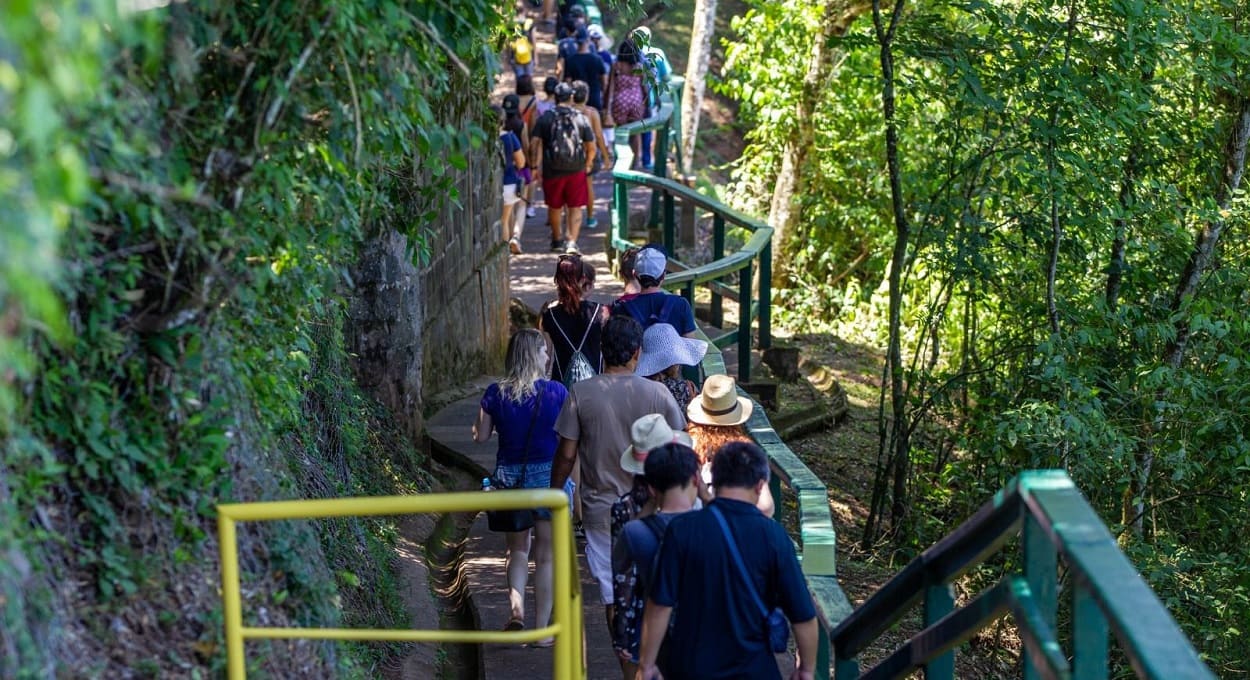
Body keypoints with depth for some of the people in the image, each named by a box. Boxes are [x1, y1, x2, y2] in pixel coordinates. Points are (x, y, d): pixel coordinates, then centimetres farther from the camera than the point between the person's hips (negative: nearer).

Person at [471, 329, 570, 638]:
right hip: (549, 476, -2)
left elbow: (480, 436, 3)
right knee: (545, 555, 8)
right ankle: (541, 629, 11)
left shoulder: (496, 393, -4)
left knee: (518, 549, 19)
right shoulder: (556, 392, -9)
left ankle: (516, 610, -1)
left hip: (509, 477, 2)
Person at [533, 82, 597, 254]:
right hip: (576, 170, -1)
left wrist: (536, 166, -3)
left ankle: (557, 240, 34)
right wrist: (588, 164, 18)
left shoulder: (545, 118, -1)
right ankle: (572, 242, -9)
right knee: (575, 208, 5)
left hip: (552, 170, 1)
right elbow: (591, 147, 2)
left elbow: (537, 143, -8)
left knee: (554, 207, 17)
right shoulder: (581, 119, 0)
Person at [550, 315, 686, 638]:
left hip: (601, 507, -1)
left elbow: (566, 454, -7)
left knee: (612, 591, 6)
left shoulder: (581, 393, -9)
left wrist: (554, 491, 8)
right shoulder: (657, 393, -7)